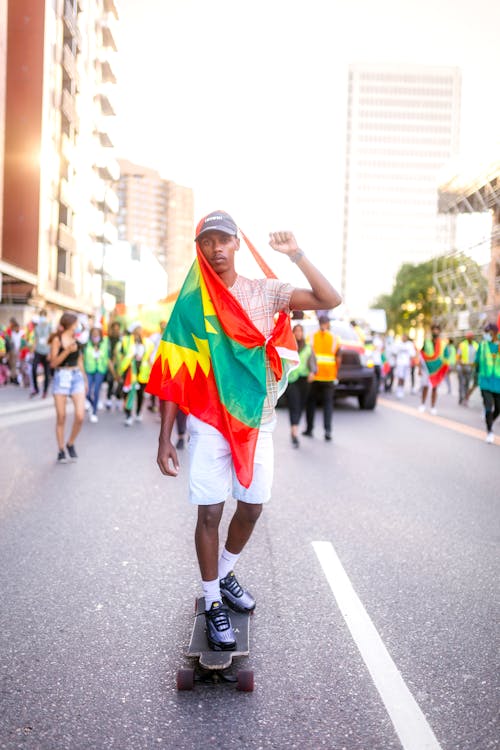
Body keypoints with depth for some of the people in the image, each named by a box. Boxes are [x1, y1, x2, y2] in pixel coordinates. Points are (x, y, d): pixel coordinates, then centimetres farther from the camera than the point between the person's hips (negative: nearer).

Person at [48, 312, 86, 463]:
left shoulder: (77, 340, 10)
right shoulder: (57, 340, -2)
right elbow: (53, 363, -7)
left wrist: (85, 380, 19)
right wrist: (67, 351, -19)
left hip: (76, 377, 3)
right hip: (61, 377, -3)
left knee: (80, 416, -9)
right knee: (61, 417, 2)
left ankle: (71, 444, 13)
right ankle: (61, 450, 14)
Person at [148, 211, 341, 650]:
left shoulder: (265, 292, 1)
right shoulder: (190, 304, -3)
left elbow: (330, 300, -7)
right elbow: (173, 375, -3)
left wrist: (296, 254, -15)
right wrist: (165, 438, -7)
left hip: (258, 421, 3)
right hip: (210, 423, -2)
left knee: (252, 507, 12)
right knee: (210, 512, 1)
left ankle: (225, 573, 38)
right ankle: (213, 602, 17)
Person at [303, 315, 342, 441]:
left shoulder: (311, 337, 0)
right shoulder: (335, 339, 1)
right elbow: (338, 359, 0)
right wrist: (335, 374, 11)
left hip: (313, 375, 0)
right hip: (329, 376, 0)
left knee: (311, 402, 13)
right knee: (328, 404, 5)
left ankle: (309, 429, 18)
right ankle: (328, 430, -5)